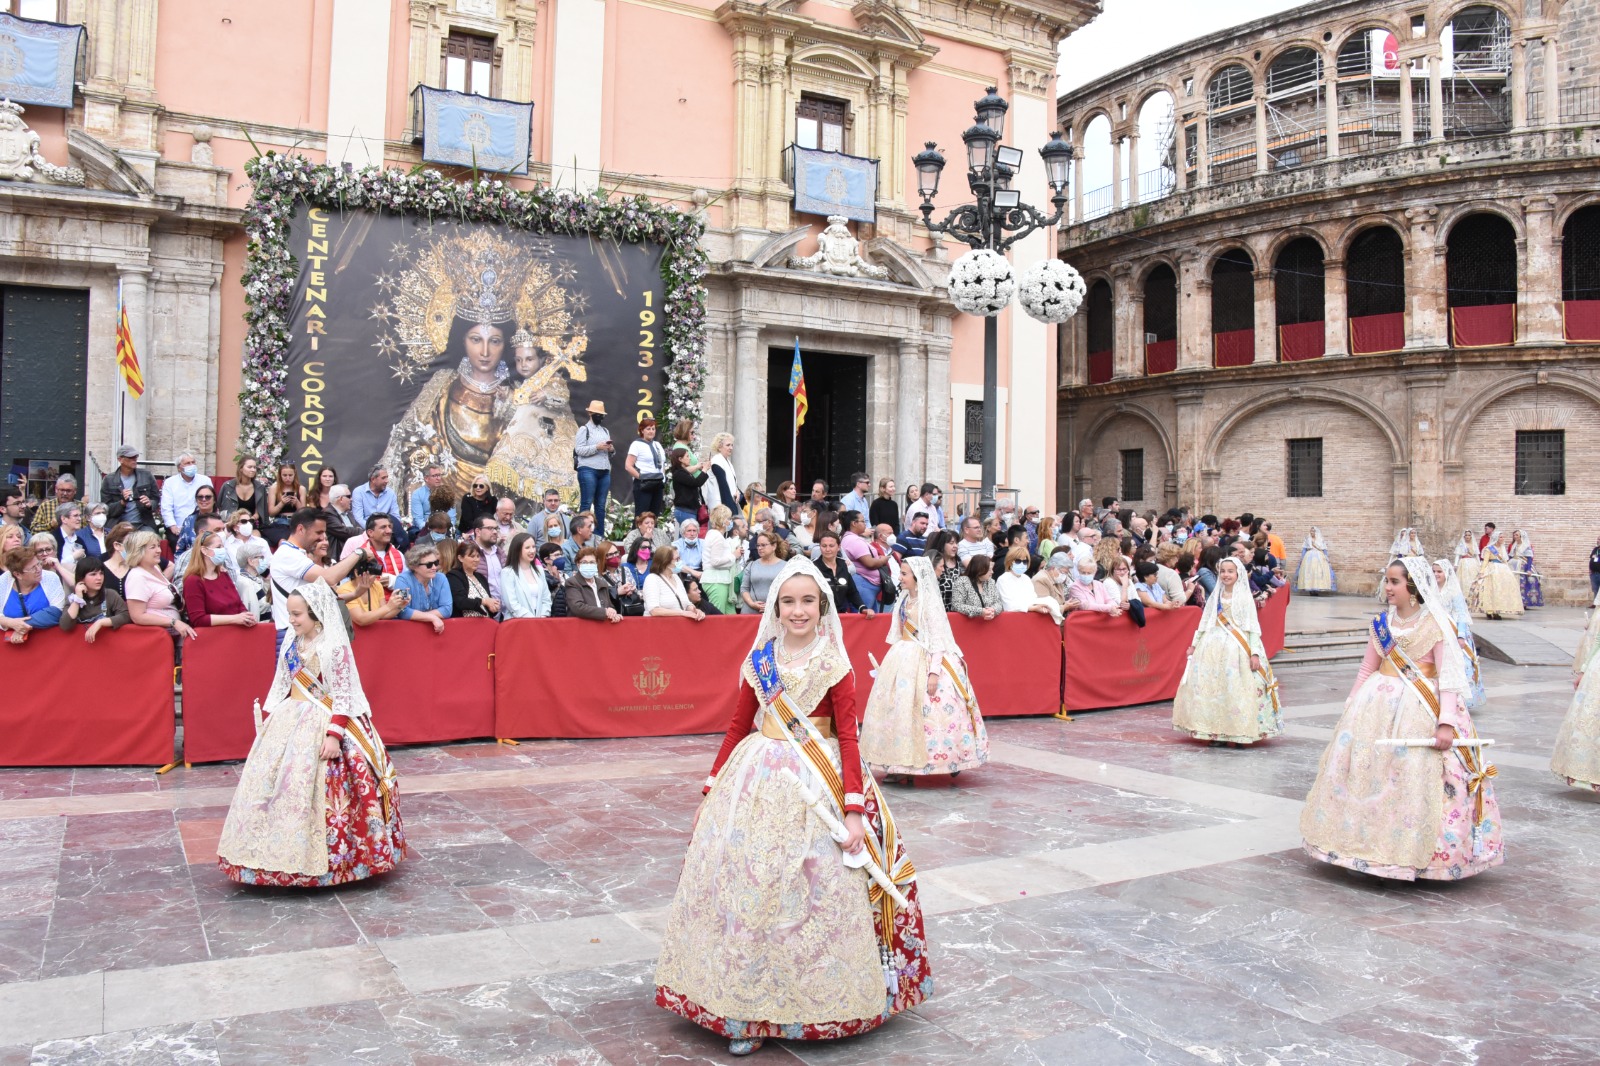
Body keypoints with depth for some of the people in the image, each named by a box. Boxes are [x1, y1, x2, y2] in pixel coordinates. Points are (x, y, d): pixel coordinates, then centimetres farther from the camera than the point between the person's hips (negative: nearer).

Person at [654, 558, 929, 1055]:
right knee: (747, 885, 1)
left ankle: (813, 1001, 19)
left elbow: (848, 738, -8)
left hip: (817, 787, -3)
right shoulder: (758, 661, 4)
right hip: (757, 782, 3)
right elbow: (738, 726, 10)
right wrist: (714, 785, 8)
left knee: (813, 891, 0)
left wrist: (855, 811, -14)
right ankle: (746, 1006, 13)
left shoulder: (834, 666, -5)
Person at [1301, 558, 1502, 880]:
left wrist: (1446, 722, -20)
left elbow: (1449, 676, -12)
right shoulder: (1382, 622, 7)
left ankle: (1413, 852, 9)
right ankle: (1371, 843, 19)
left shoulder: (1437, 624, -8)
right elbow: (1367, 669, 13)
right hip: (1379, 705, 5)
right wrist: (1351, 709, 12)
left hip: (1421, 709, -5)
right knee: (1366, 768, 6)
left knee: (1417, 778, -4)